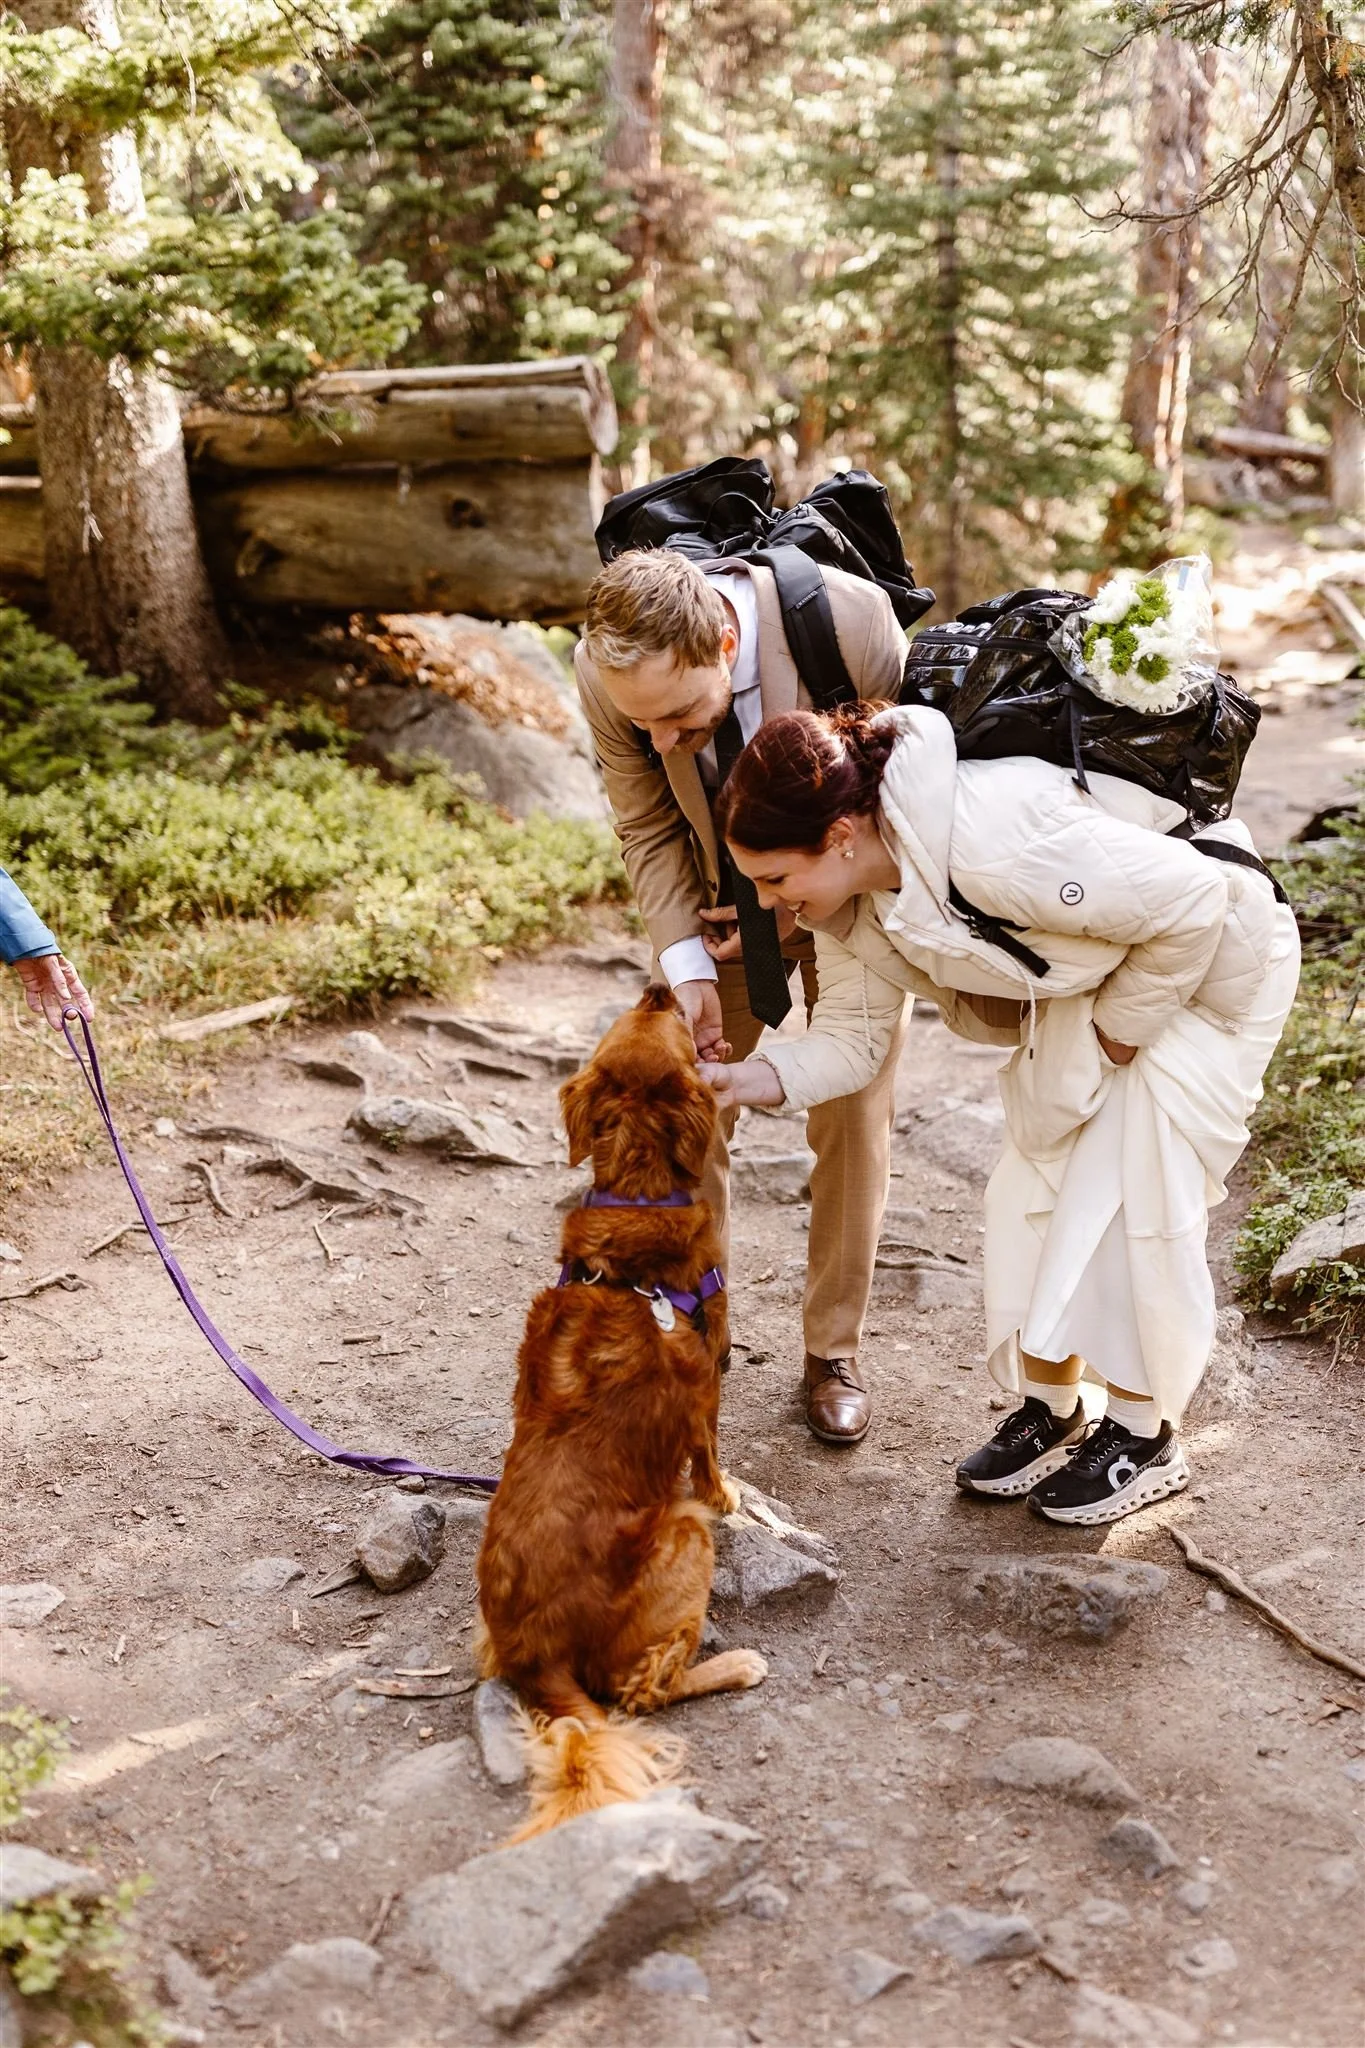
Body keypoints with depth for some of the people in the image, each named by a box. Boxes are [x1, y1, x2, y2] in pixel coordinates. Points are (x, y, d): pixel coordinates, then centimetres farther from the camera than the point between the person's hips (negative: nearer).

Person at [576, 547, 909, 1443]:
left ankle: (835, 1351, 17)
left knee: (853, 1116, 1)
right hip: (722, 900, 2)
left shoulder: (849, 620, -36)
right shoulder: (607, 672, -27)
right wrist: (689, 969, -22)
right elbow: (650, 832, -10)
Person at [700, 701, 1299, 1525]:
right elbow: (854, 1034, -6)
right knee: (1039, 1184, 5)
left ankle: (1144, 1436, 9)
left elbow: (1193, 900, -32)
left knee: (1138, 1194, -8)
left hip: (1210, 958, -8)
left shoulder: (992, 843, -41)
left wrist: (1121, 1027, -18)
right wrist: (753, 1078, -25)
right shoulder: (852, 898, -15)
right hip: (1089, 980, 8)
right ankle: (1053, 1410, 20)